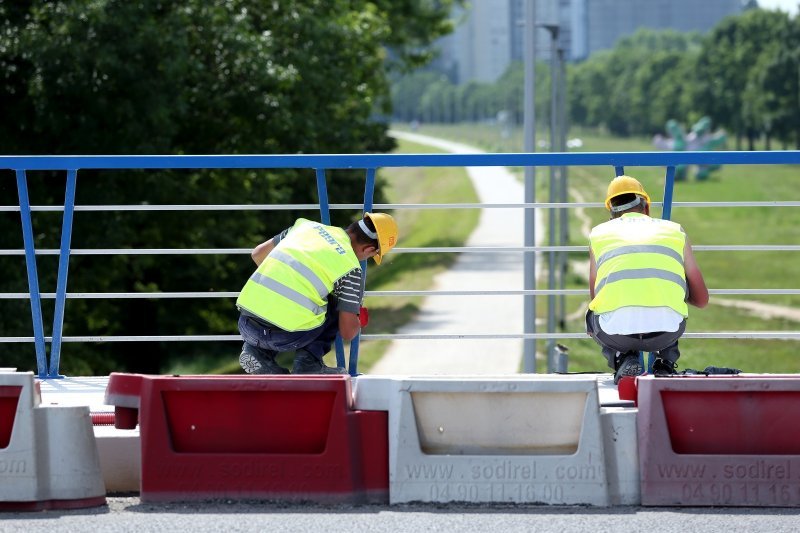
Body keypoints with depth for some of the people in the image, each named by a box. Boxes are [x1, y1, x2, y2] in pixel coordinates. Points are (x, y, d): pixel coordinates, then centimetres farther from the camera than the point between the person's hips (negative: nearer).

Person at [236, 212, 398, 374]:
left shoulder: (307, 226, 16)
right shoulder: (351, 268, 0)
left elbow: (258, 254, 29)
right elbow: (348, 332, 3)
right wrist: (359, 322, 27)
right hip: (286, 337, -5)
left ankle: (258, 352, 12)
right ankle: (309, 363, 7)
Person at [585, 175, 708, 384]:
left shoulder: (599, 233, 25)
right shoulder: (675, 231, 25)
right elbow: (701, 299, 30)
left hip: (615, 329, -1)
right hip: (665, 330, 1)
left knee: (594, 319, 36)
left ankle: (623, 359, 11)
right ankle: (665, 363, 21)